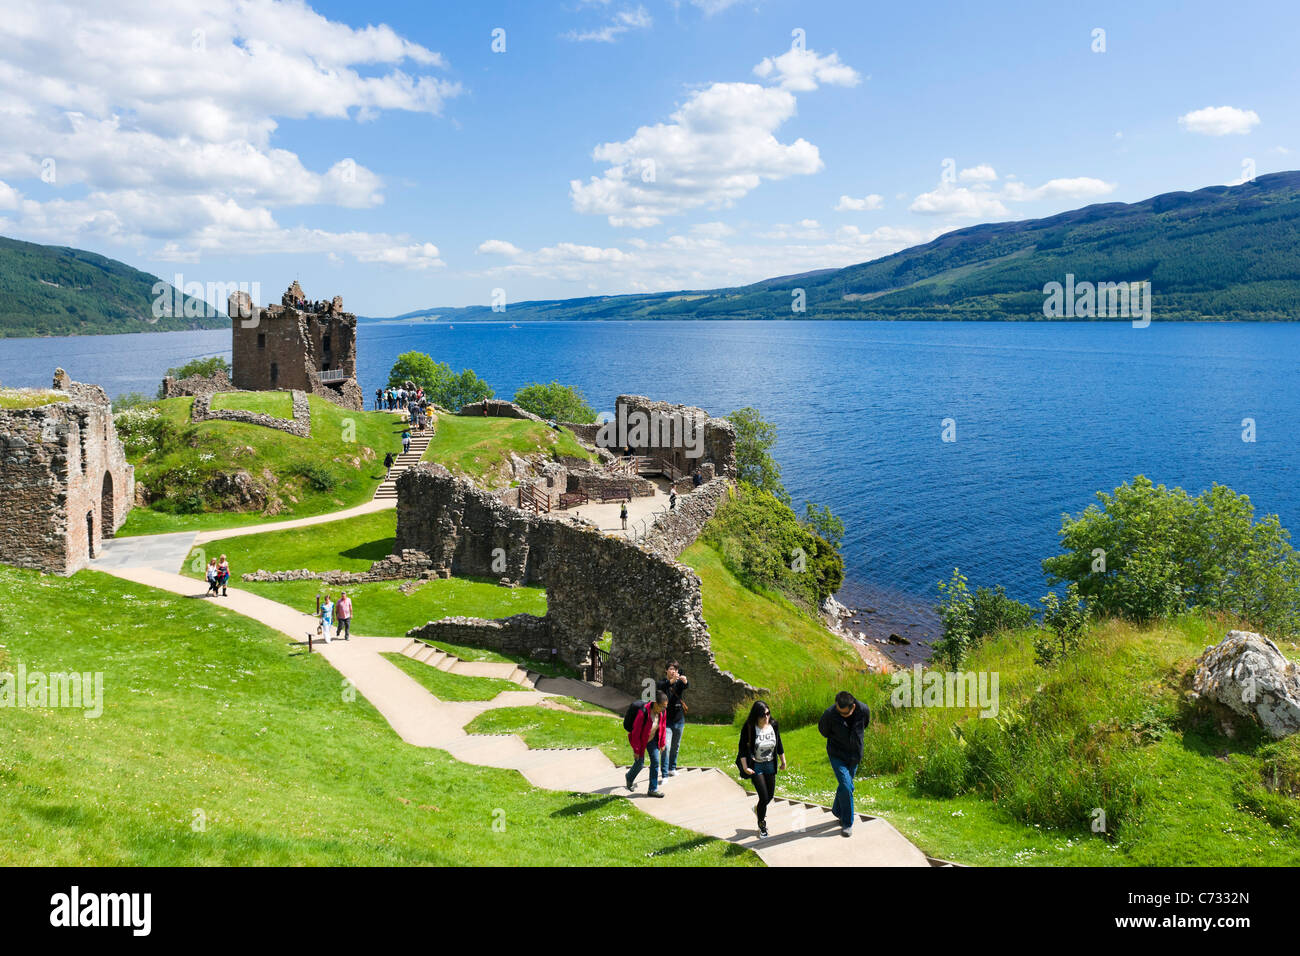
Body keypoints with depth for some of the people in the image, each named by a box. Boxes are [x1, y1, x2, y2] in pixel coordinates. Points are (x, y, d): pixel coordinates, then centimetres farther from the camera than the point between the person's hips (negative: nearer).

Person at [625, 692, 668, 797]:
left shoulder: (662, 711, -17)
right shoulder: (643, 713, -35)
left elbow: (663, 727, 1)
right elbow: (636, 732, -26)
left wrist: (662, 743, 6)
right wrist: (636, 750, -20)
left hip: (652, 739, 5)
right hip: (640, 740, -5)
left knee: (655, 762, -2)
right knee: (640, 763, 8)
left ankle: (653, 789, 9)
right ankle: (629, 778, 41)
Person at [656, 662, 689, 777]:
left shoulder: (679, 683, 3)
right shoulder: (662, 683, -4)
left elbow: (686, 686, -20)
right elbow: (660, 687, -29)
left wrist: (685, 681, -45)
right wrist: (671, 681, -48)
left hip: (679, 720, 4)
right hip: (666, 720, -4)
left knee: (675, 746, 16)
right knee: (666, 747, -15)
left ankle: (672, 768, 35)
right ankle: (665, 774, -14)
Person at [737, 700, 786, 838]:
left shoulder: (773, 725, -6)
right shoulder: (748, 728, -20)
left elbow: (779, 744, 8)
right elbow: (743, 749, -15)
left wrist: (783, 761, 13)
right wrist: (745, 767, -18)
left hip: (770, 765, 5)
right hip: (756, 766, -5)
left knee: (770, 795, 14)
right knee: (764, 797, -7)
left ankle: (758, 809, 48)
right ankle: (761, 825, 16)